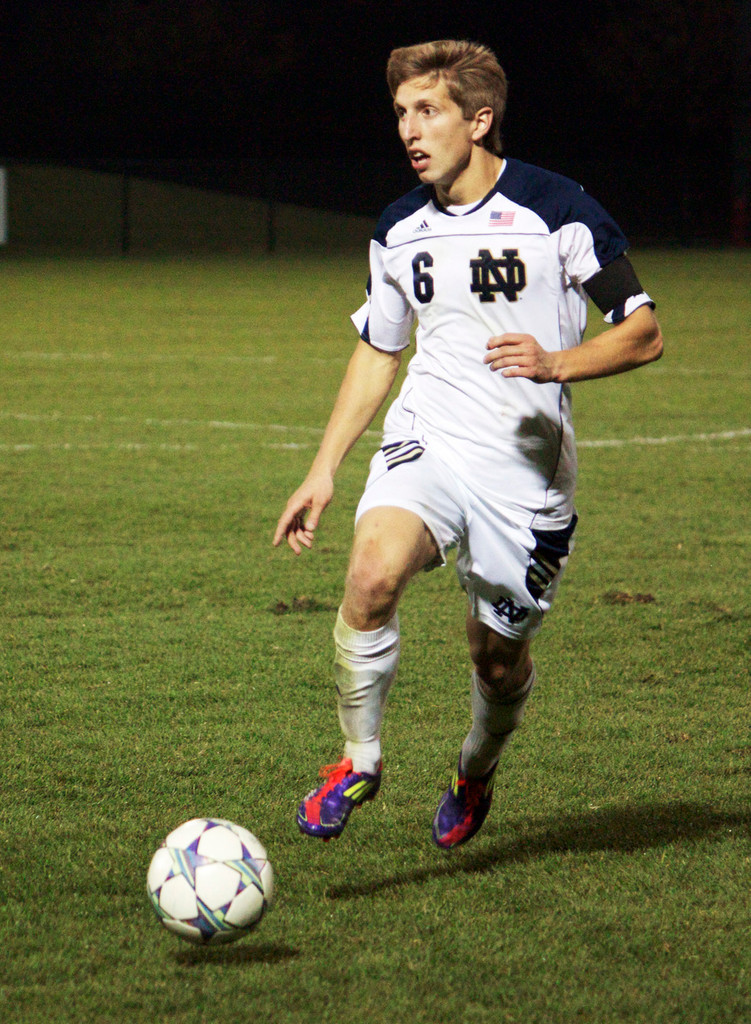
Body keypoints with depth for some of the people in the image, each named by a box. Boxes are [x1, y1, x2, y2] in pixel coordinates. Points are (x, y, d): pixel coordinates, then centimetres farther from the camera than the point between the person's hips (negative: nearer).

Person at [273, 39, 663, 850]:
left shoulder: (557, 212, -8)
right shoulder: (399, 231, 8)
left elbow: (643, 335, -5)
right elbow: (377, 351, 21)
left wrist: (556, 364, -23)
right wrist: (322, 472, 15)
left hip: (526, 470, -2)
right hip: (427, 444, 2)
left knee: (499, 659, 7)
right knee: (372, 576, -27)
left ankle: (476, 773, 41)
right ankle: (359, 760, -10)